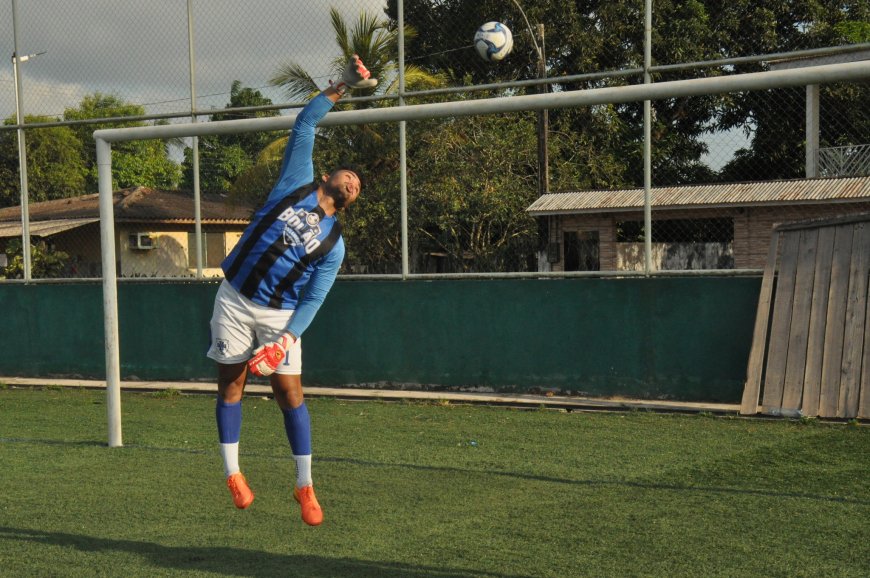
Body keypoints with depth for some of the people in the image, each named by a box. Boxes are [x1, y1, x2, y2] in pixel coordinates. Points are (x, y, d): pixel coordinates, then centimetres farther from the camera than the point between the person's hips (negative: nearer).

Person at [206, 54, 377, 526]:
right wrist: (341, 87, -7)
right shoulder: (297, 184, 2)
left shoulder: (334, 243, 1)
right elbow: (304, 125, -2)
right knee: (230, 386, 3)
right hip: (235, 298, 0)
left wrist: (288, 338, -16)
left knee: (290, 393, -4)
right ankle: (232, 473, 15)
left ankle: (304, 485, 5)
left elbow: (312, 299, -3)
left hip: (279, 314, 0)